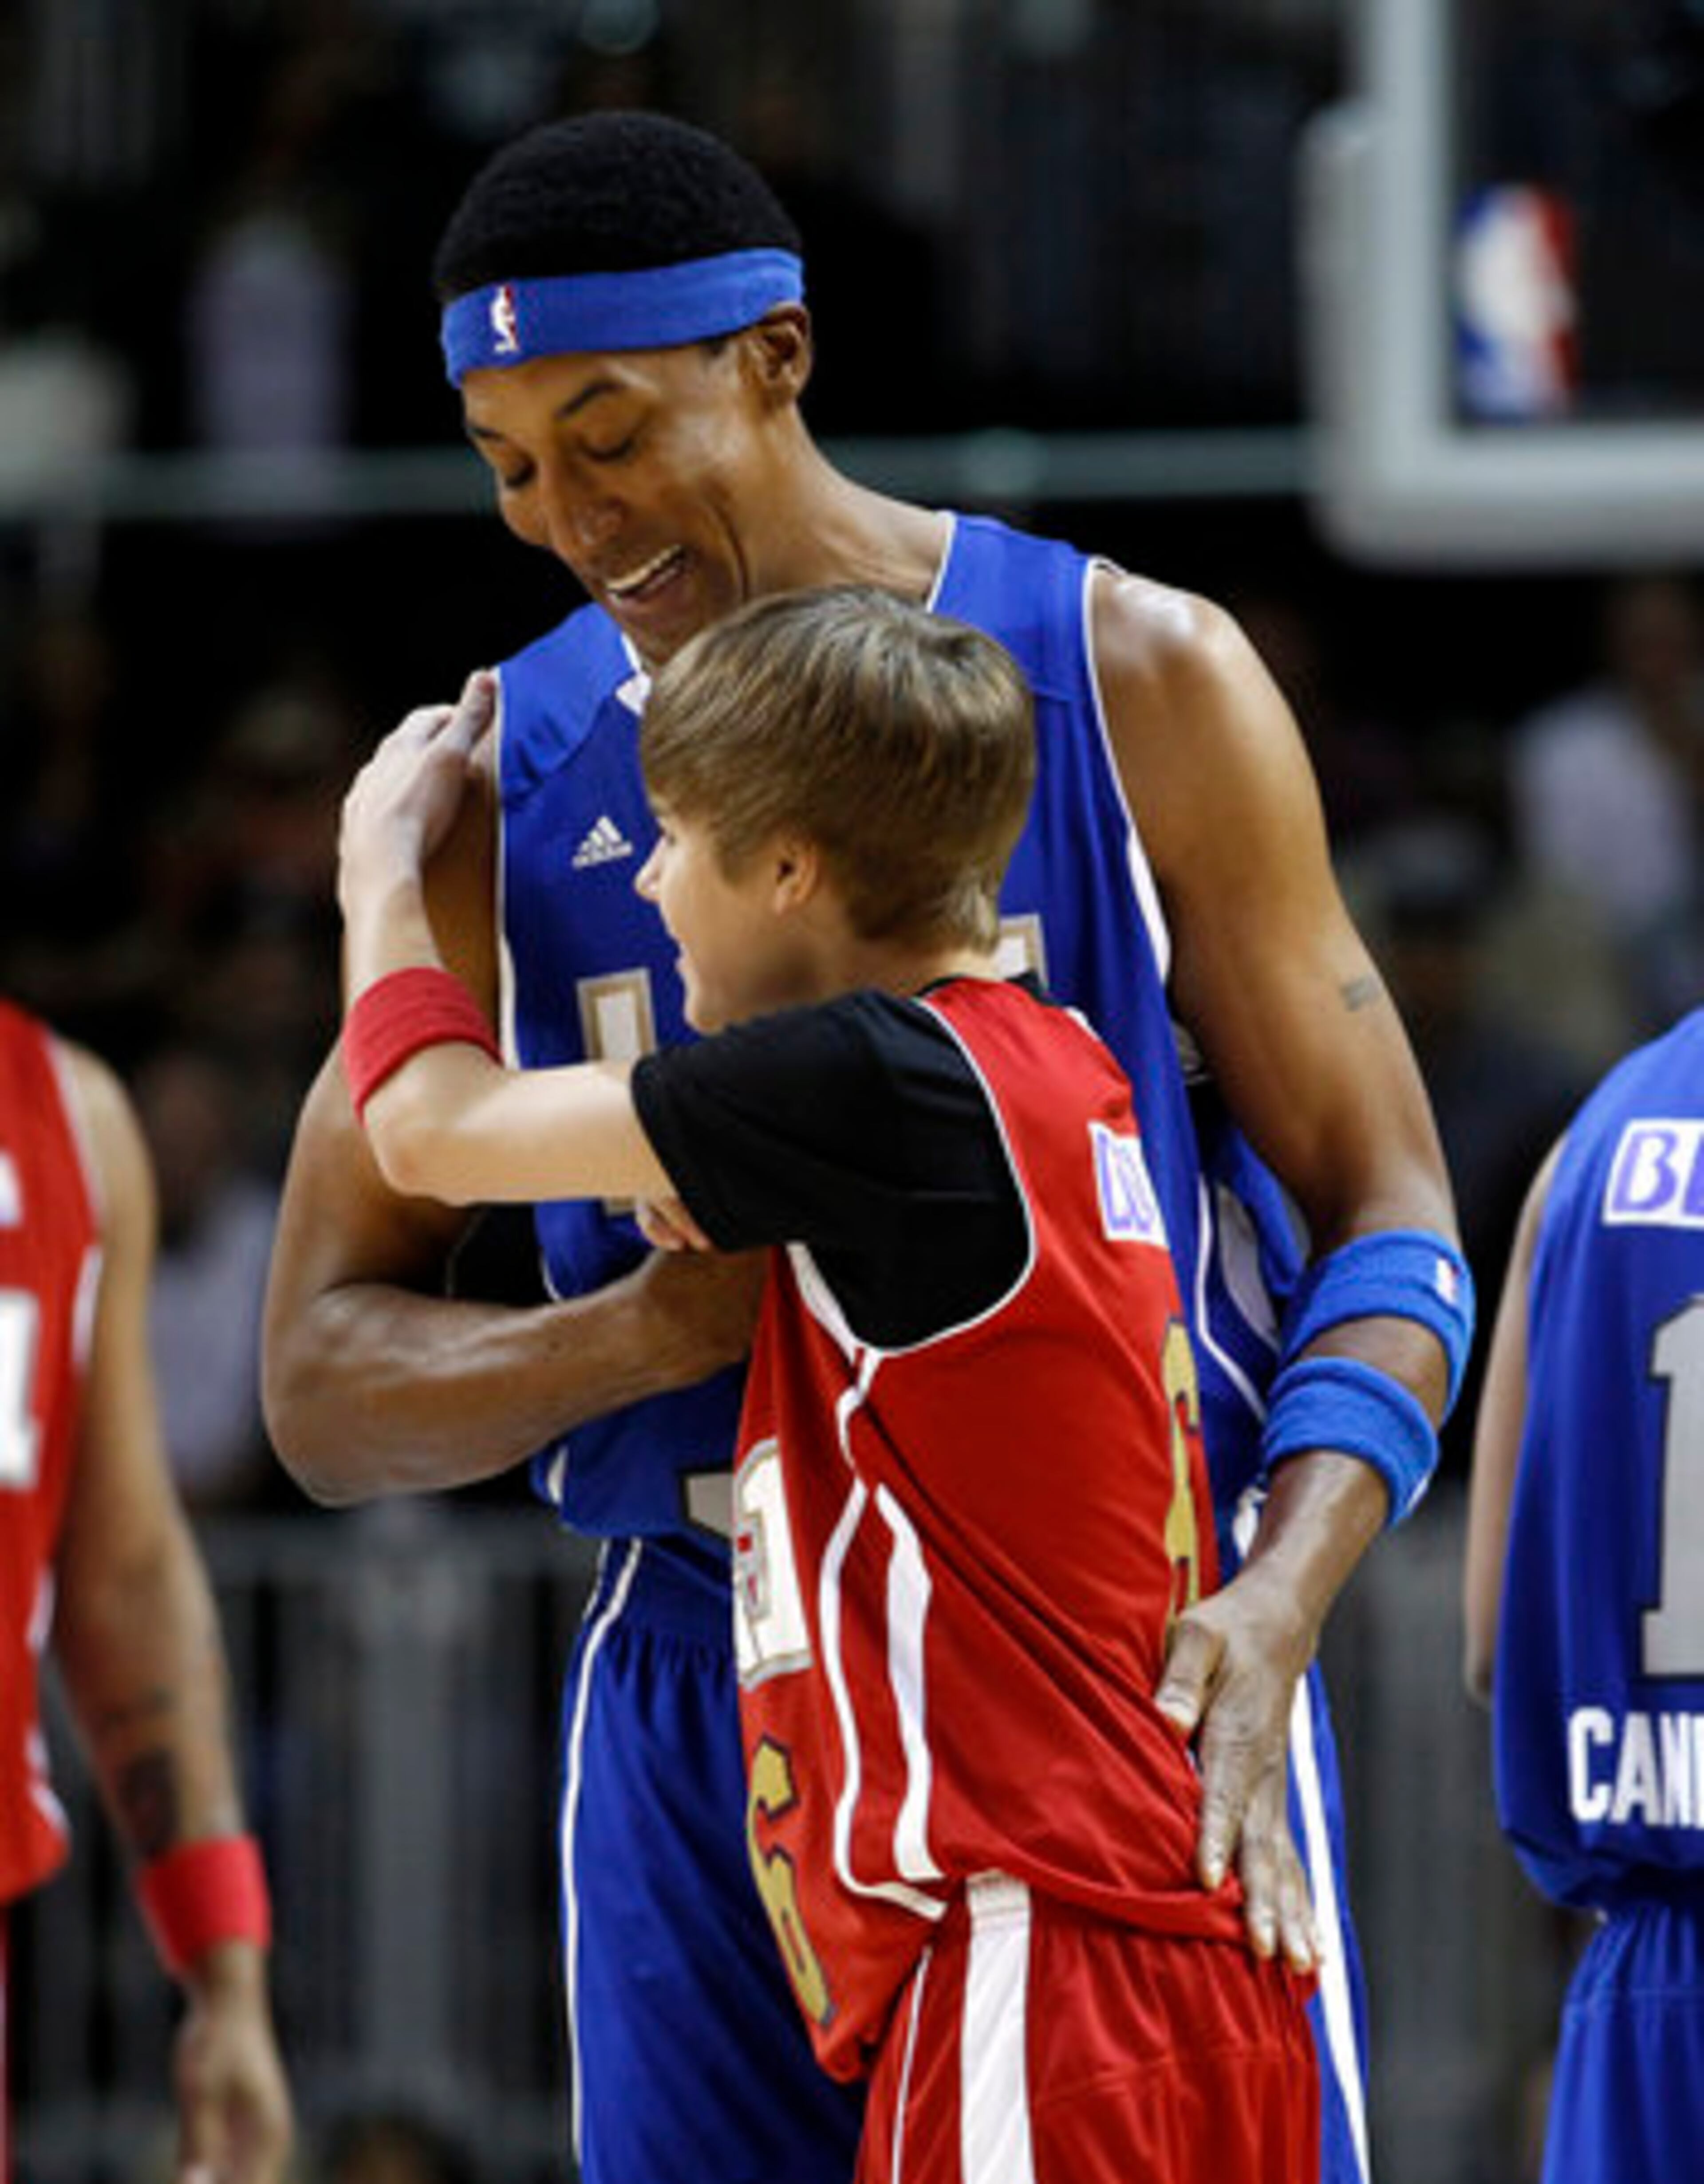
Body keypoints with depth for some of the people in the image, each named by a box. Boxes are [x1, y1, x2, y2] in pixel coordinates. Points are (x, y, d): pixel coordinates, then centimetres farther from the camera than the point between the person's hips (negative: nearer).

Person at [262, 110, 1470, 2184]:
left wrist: (1281, 1596, -21)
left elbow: (1391, 1225, -2)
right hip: (715, 1707, 2)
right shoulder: (494, 789, 3)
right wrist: (647, 1332, -19)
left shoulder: (1137, 682, -3)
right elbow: (327, 1389, 3)